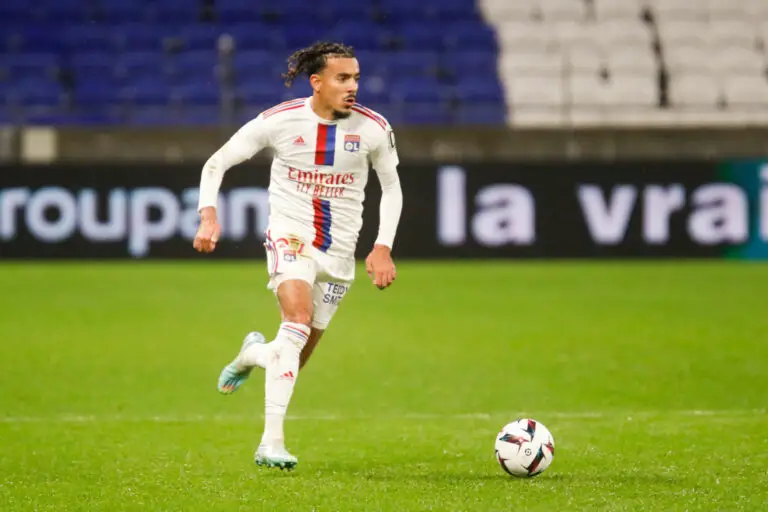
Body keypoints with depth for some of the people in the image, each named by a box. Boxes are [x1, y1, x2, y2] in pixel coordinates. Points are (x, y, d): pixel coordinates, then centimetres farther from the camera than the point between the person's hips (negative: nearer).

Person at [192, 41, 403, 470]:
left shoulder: (374, 129, -6)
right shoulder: (279, 121, -11)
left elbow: (391, 186, 10)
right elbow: (216, 164, 0)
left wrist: (383, 248, 0)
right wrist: (209, 214, -16)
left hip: (339, 252, 3)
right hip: (290, 236, -3)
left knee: (294, 361, 6)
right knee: (298, 318, -31)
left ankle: (254, 353, 45)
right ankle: (272, 442, -32)